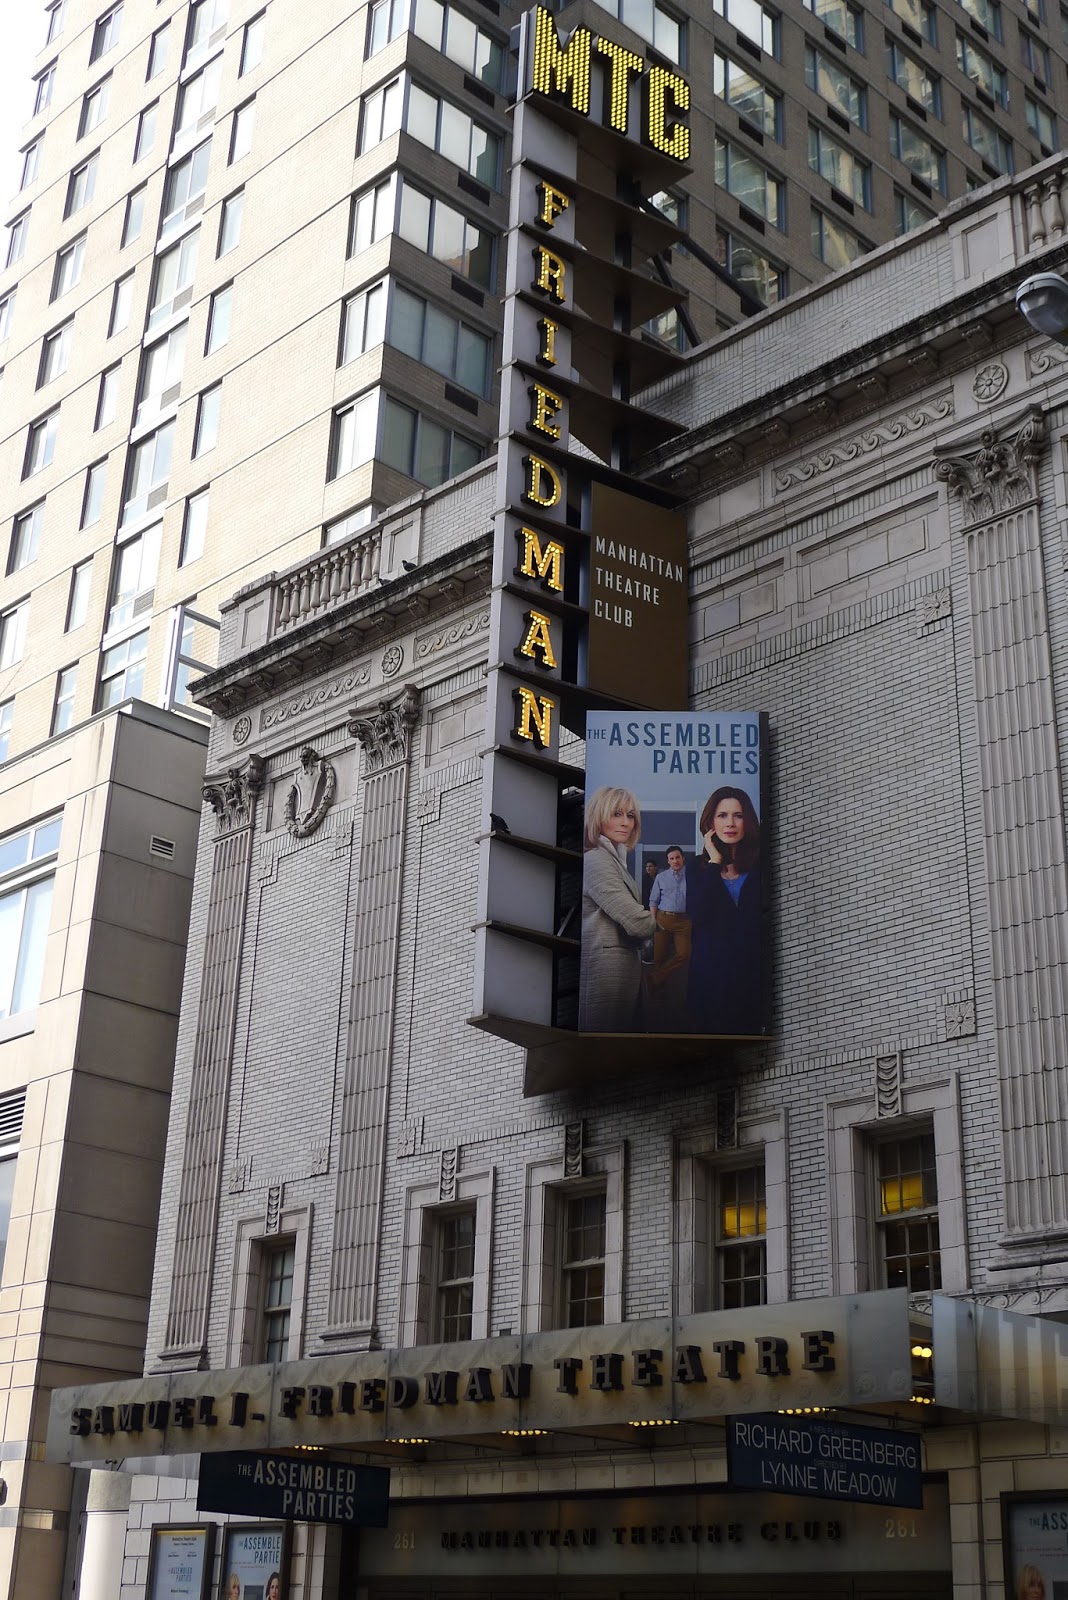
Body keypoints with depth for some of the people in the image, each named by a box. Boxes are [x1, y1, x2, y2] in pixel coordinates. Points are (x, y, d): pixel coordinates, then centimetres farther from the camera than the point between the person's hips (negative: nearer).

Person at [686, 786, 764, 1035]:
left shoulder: (760, 867, 3)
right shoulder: (698, 868, 10)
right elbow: (698, 916, -10)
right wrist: (715, 863, -5)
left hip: (751, 975, -1)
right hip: (710, 977, 1)